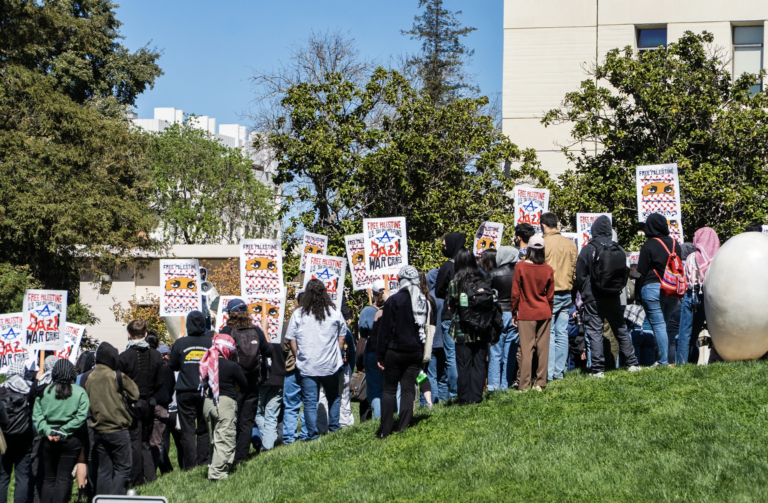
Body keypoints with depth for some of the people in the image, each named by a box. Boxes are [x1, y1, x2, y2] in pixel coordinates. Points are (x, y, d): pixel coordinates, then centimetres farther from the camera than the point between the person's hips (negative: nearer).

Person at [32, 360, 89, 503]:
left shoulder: (44, 391, 1)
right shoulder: (80, 392, -4)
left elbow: (36, 415, -5)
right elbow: (81, 416, -13)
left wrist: (47, 431, -10)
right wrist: (64, 431, -12)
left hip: (49, 439, 2)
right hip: (72, 439, -2)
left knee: (49, 479, 12)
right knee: (64, 478, 2)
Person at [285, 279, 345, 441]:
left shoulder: (298, 314, -4)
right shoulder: (335, 313, 0)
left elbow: (292, 341, 0)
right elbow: (341, 339, 6)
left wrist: (300, 359, 11)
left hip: (307, 367, -1)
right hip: (330, 366, 1)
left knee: (310, 402, 2)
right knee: (333, 397, 20)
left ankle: (313, 435, 1)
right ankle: (334, 428, 22)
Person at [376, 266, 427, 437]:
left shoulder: (393, 301, -11)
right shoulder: (423, 301, 4)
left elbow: (385, 330, -9)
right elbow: (425, 327, 12)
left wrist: (380, 355, -4)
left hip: (395, 352, -4)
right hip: (416, 352, 4)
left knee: (389, 390, 4)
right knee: (408, 389, 7)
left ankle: (385, 430, 3)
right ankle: (403, 428, 4)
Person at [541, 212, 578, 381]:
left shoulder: (543, 243, -10)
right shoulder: (571, 244, 6)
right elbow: (576, 270, 12)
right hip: (566, 293, 5)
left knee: (548, 334, -2)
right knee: (562, 333, 9)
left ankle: (548, 373, -3)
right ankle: (559, 371, 11)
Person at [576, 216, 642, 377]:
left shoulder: (587, 249, -8)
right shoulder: (618, 249, 4)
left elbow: (580, 276, -4)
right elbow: (624, 274, 12)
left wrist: (584, 294, 10)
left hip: (593, 298, -4)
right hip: (613, 297, 4)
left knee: (595, 333, -2)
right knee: (621, 330, 14)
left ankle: (598, 369, -6)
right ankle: (632, 363, 17)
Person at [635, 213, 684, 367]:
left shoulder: (648, 246, -8)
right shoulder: (675, 244, 9)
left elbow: (642, 271, -7)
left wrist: (638, 294, -1)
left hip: (653, 289, -6)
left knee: (658, 325, -5)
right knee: (665, 324, 14)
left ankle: (663, 360, -7)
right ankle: (666, 358, 12)